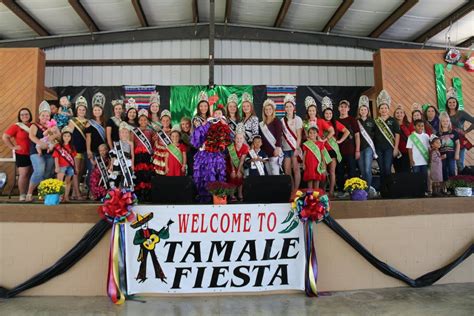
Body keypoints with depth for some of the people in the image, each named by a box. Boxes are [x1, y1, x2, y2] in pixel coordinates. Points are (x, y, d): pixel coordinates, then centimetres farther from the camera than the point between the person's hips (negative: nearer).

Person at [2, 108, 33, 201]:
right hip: (21, 154, -4)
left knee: (29, 174, 10)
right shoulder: (16, 126, -5)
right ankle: (22, 195, 4)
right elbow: (5, 137, -6)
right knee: (23, 174, -4)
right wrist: (13, 147, -9)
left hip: (32, 154, 4)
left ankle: (28, 194, 20)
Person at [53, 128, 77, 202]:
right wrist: (57, 167, -15)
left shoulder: (71, 147, 10)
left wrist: (75, 167, 14)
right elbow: (56, 157, -7)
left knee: (68, 182, 9)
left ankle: (66, 196, 16)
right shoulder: (58, 146, -3)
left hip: (70, 166, 4)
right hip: (62, 166, -4)